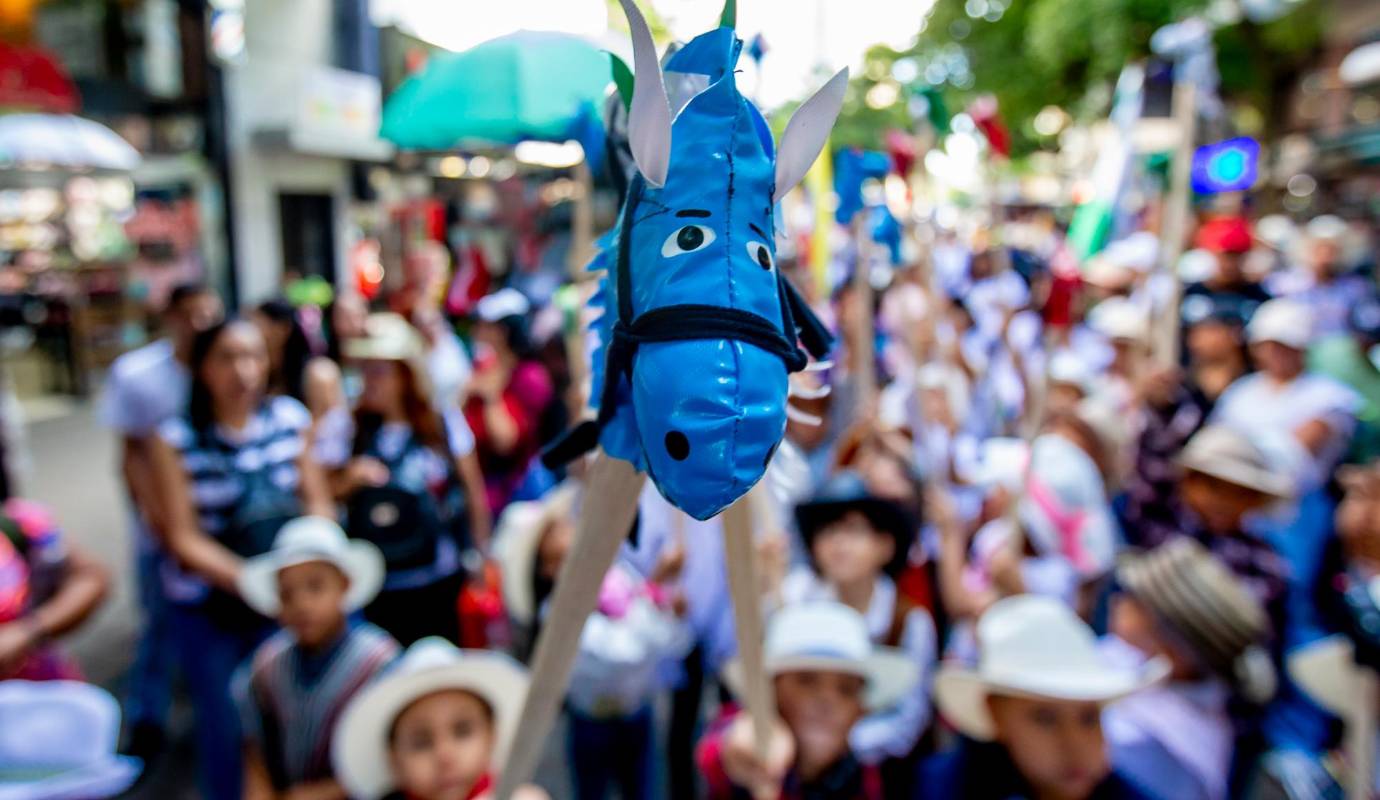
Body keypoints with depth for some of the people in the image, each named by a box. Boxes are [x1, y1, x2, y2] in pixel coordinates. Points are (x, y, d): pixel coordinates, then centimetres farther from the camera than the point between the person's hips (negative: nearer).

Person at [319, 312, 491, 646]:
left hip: (443, 581, 0)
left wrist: (480, 556, 7)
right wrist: (348, 480, -17)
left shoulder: (446, 424, -2)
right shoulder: (347, 432, -2)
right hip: (379, 586, 0)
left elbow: (473, 492, 5)